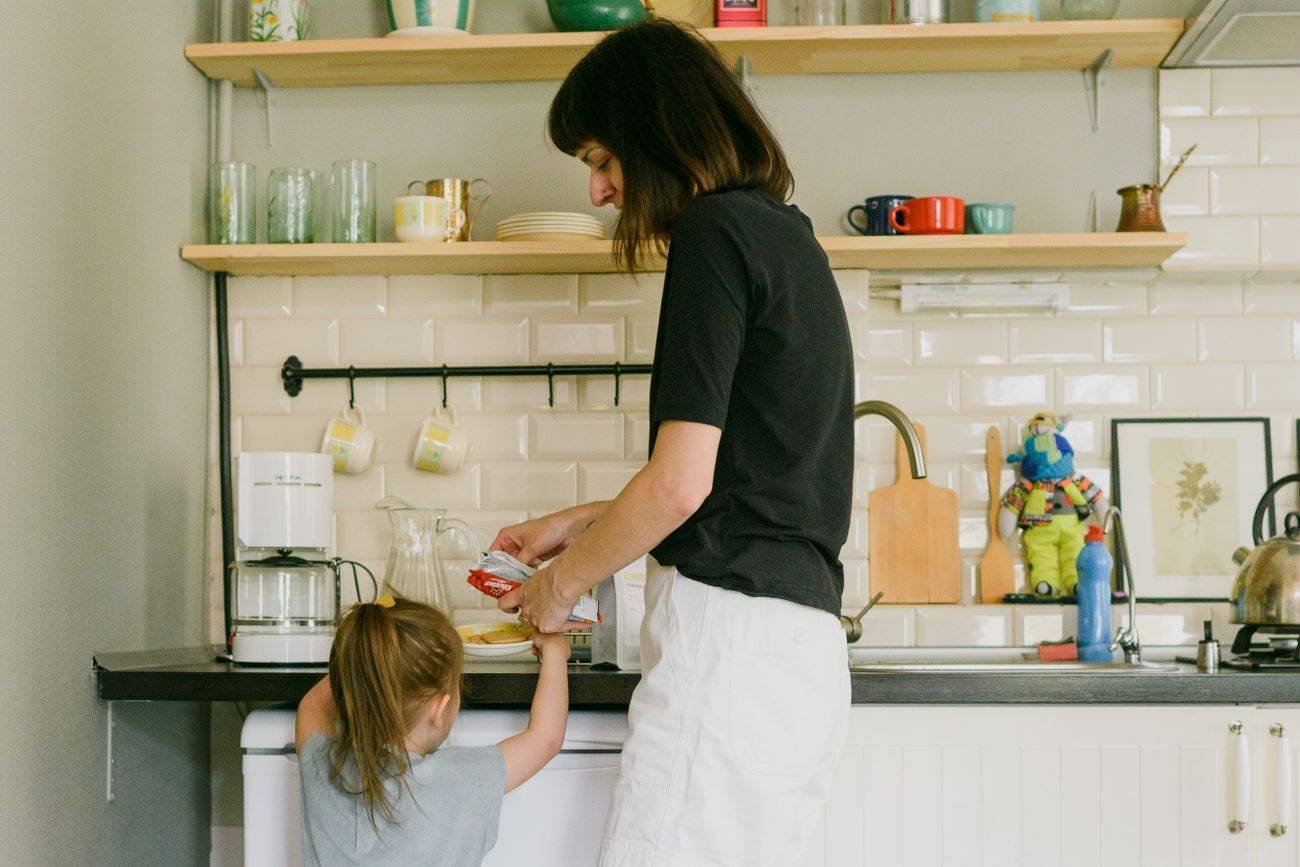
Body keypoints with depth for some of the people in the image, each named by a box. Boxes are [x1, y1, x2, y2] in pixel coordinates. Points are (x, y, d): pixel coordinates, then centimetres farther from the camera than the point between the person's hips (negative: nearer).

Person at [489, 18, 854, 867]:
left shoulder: (713, 232, -9)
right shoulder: (786, 234, 20)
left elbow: (680, 483, -15)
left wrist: (562, 582, 0)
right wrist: (576, 526, 26)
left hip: (731, 632, -10)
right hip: (806, 643, 10)